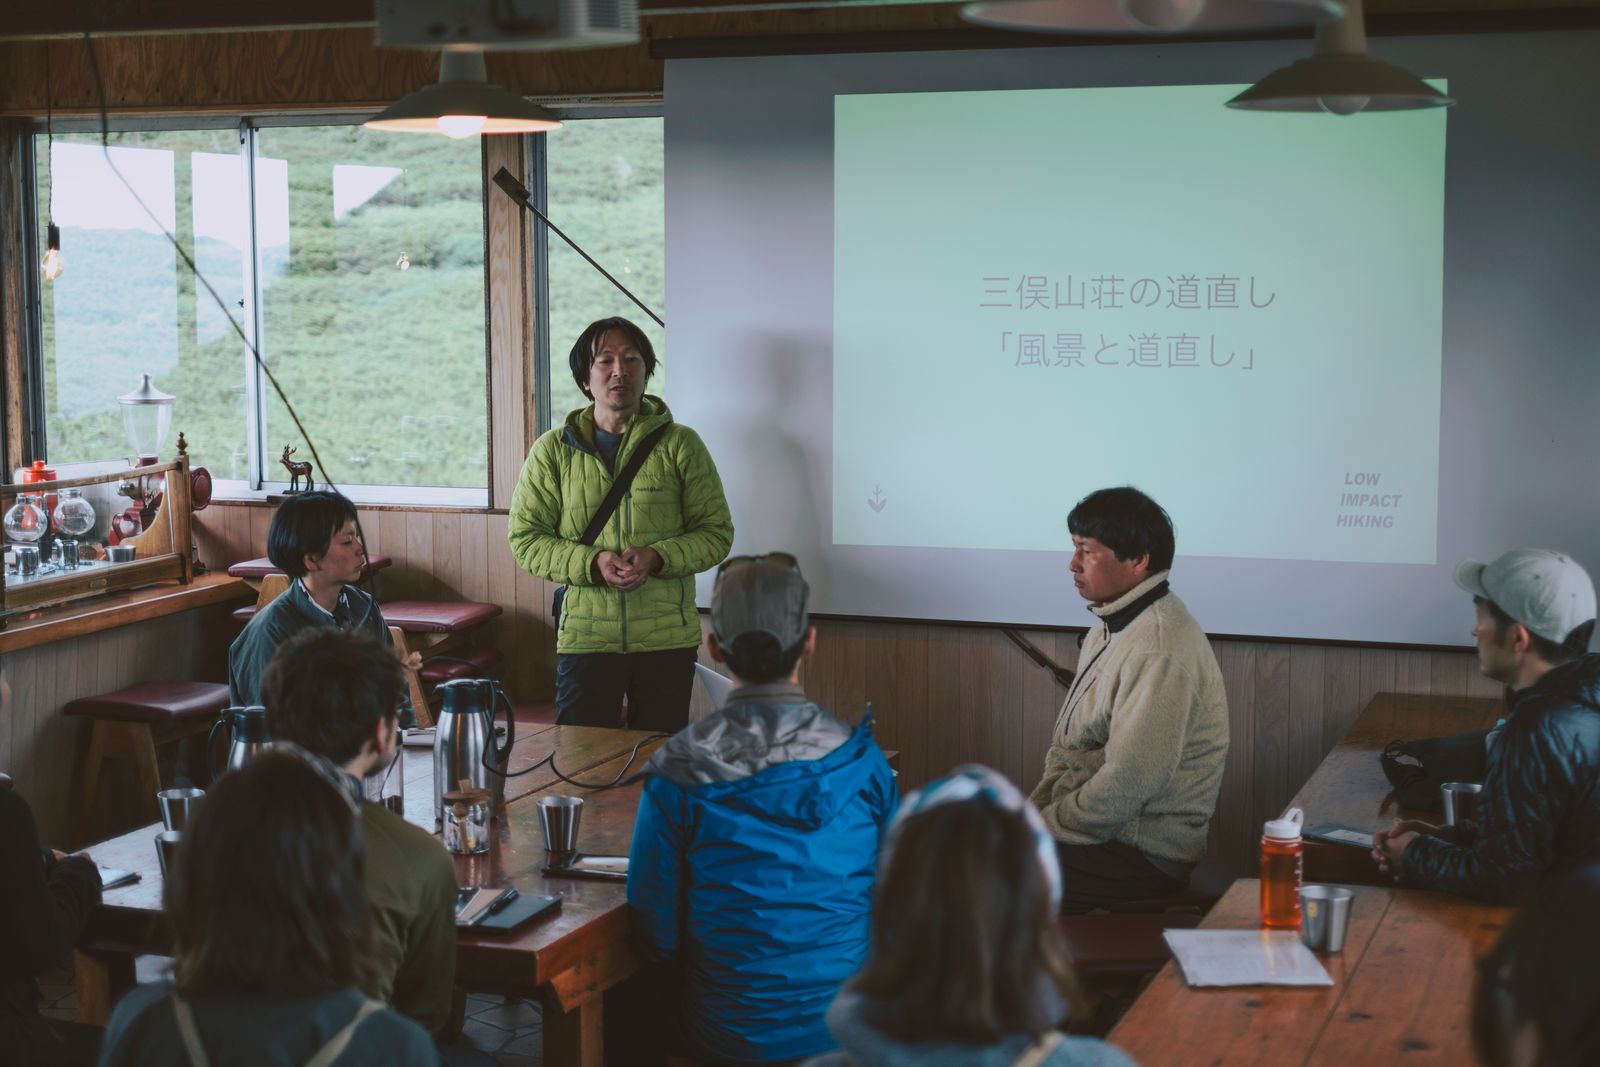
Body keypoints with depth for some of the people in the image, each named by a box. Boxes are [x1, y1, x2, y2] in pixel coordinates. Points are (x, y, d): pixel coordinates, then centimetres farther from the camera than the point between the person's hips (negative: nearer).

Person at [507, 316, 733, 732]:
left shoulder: (681, 444, 2)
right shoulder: (553, 450, 4)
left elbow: (716, 532, 3)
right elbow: (525, 538, 3)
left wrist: (656, 557, -16)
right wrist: (592, 563, -14)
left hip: (667, 637, 0)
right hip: (585, 635, 0)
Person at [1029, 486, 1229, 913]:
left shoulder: (1161, 651, -22)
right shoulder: (1111, 628, 11)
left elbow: (1124, 788, -25)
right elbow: (1067, 745, 16)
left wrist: (1040, 829, -14)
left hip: (1143, 857, -10)